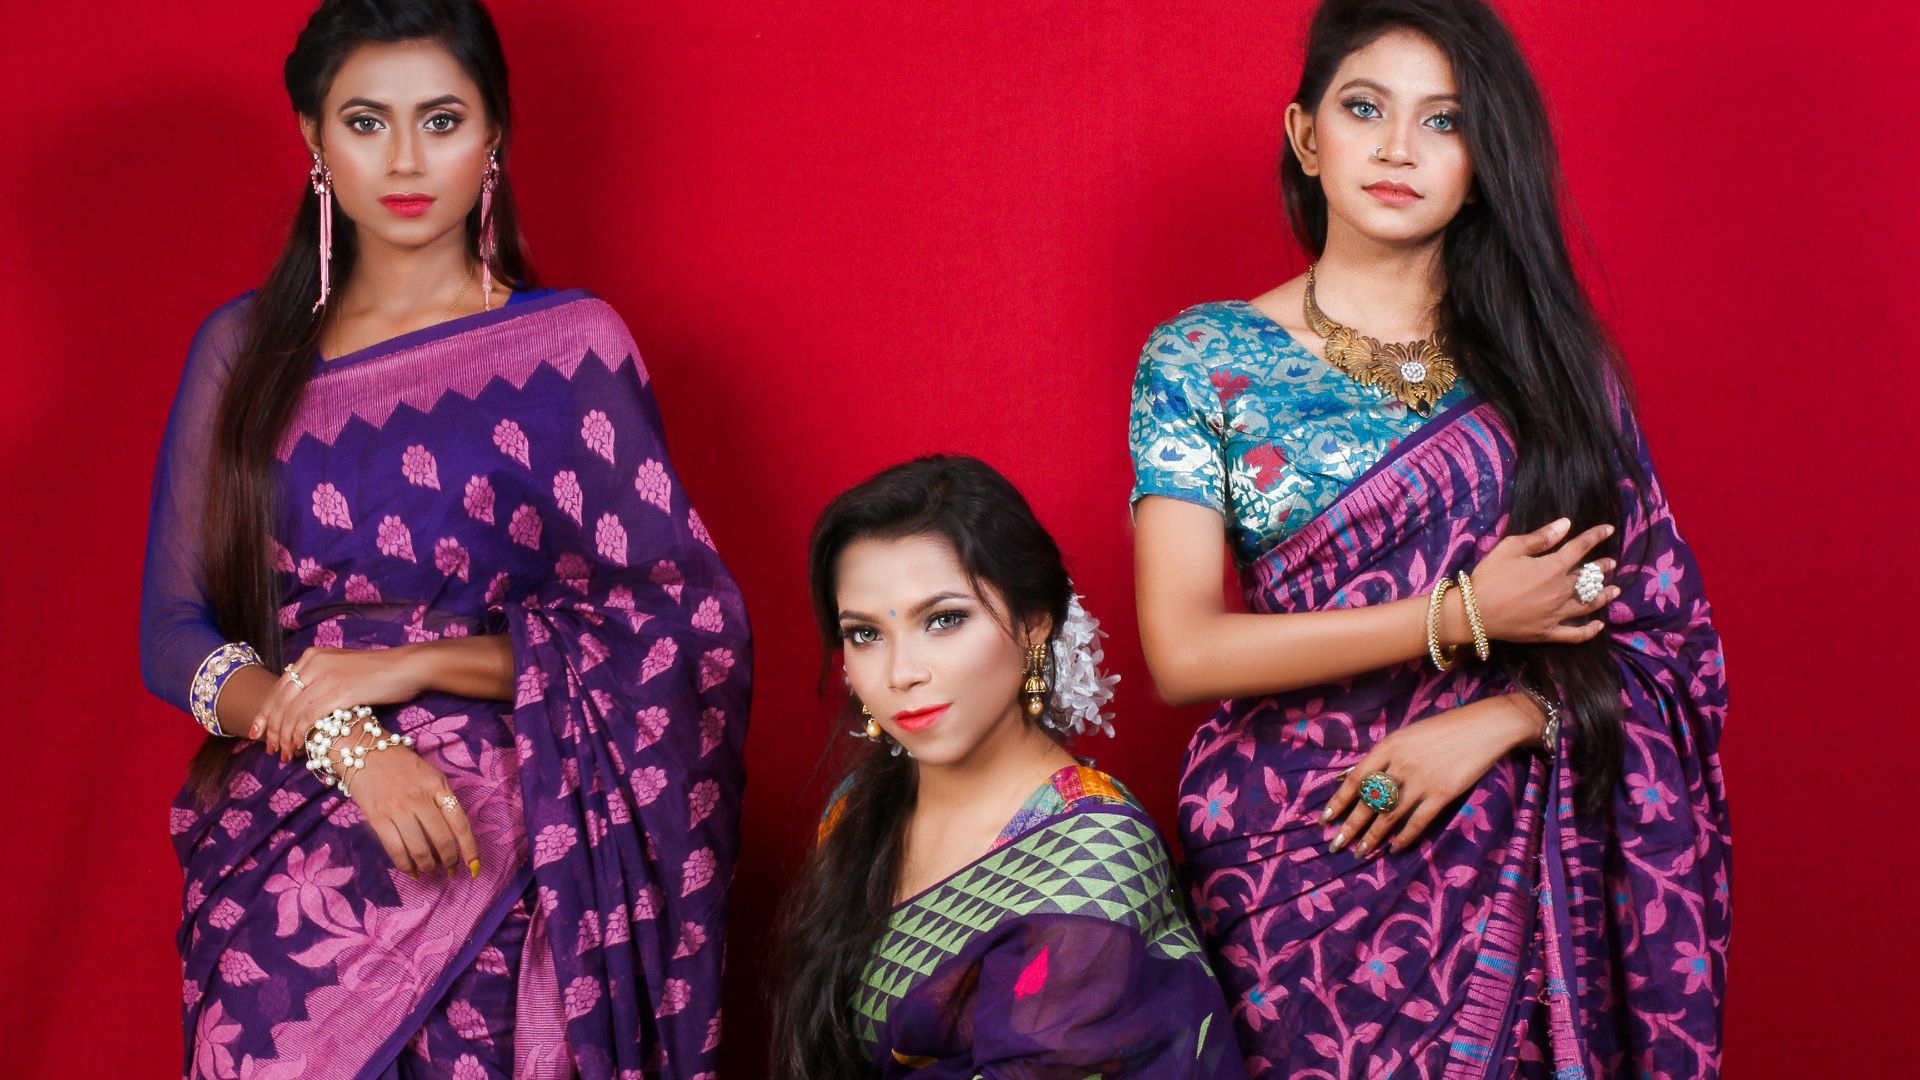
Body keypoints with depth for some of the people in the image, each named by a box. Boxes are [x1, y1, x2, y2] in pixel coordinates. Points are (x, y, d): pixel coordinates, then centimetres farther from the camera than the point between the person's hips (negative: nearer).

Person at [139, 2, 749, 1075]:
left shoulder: (570, 344, 0)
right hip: (280, 861, 2)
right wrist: (346, 741, -13)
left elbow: (672, 632, -2)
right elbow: (175, 634, 5)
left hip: (504, 856, -2)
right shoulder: (242, 349, 9)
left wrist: (410, 666, -10)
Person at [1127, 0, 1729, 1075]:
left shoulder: (1545, 358, 4)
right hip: (1302, 853, -1)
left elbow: (1662, 631, 3)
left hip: (1516, 861, 1)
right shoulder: (1202, 361, -2)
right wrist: (1463, 616, -14)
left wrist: (1502, 717, -15)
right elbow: (1183, 651, -11)